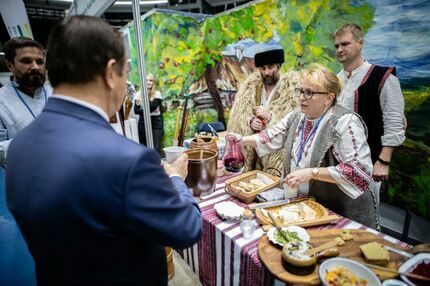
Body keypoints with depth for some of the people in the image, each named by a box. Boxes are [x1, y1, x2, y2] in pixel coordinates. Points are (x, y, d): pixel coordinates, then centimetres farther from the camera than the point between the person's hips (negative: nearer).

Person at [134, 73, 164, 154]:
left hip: (155, 122, -3)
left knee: (156, 148, -8)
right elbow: (136, 110, -4)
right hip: (143, 123, 3)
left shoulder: (157, 94, -1)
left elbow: (152, 106, -15)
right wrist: (148, 110, -15)